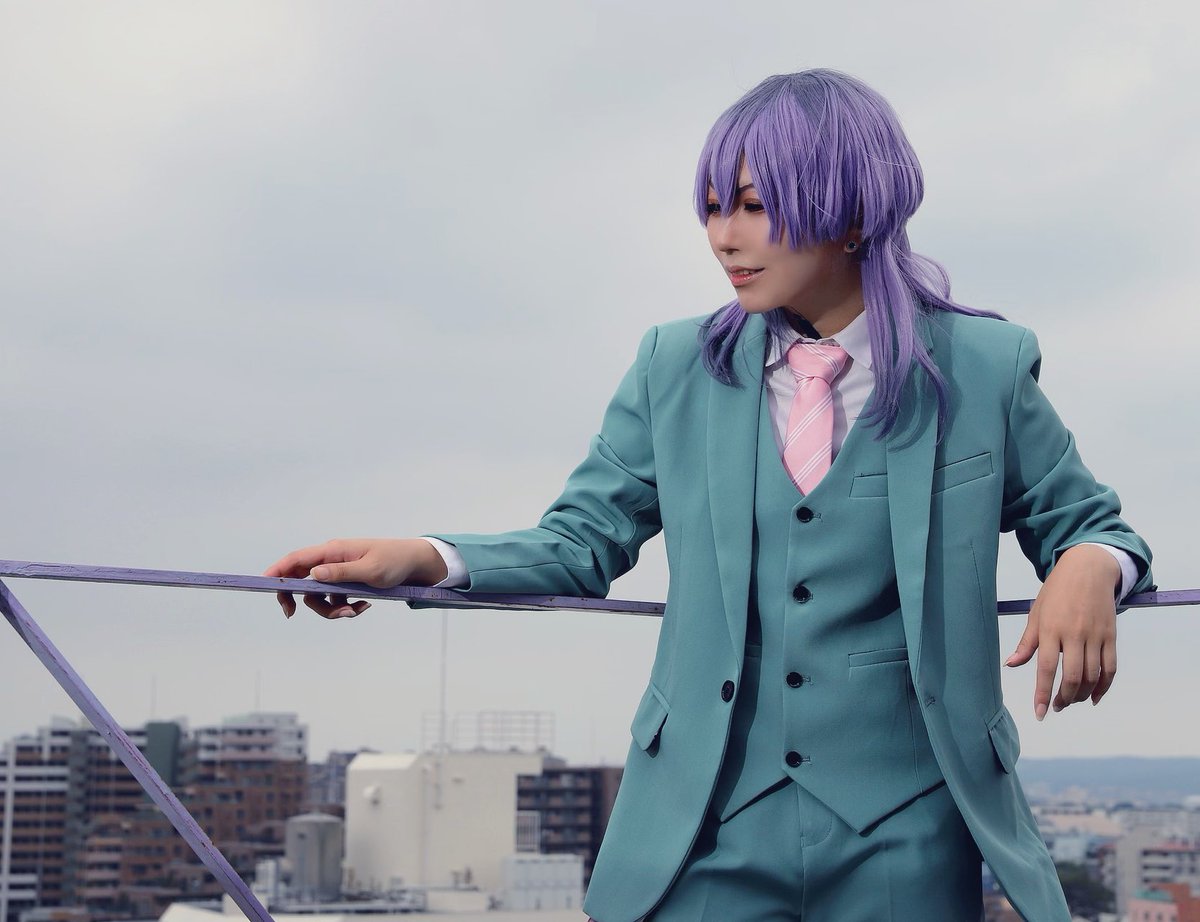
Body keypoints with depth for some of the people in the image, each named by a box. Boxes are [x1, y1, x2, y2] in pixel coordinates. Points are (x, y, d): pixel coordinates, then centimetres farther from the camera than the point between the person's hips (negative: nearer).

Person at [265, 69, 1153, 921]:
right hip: (708, 828, 2)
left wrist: (1091, 567, -13)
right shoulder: (676, 367, 5)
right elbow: (583, 540, 9)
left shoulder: (983, 368, 0)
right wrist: (424, 558, -8)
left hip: (903, 833, -1)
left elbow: (1088, 524, 11)